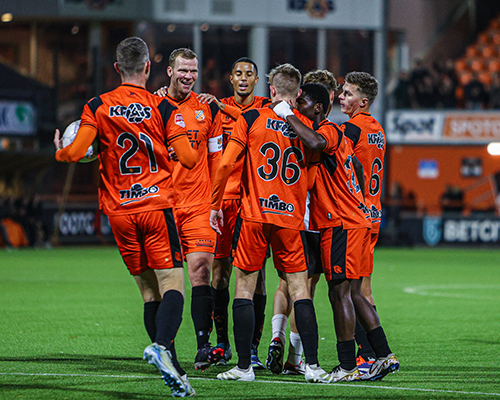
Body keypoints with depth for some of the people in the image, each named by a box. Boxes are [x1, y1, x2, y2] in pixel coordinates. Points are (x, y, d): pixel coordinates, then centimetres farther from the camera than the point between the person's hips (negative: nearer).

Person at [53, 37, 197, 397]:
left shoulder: (97, 107, 1)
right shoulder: (164, 109, -3)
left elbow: (76, 152, -5)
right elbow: (188, 158, -6)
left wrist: (59, 150, 17)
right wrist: (185, 137, 15)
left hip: (119, 212, 3)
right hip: (157, 205, -3)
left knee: (149, 291, 8)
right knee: (172, 284, -6)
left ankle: (174, 371, 6)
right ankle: (162, 345, -33)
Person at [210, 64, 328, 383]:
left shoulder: (252, 118, 0)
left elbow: (226, 164, -4)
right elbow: (309, 180, 7)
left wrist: (216, 204, 6)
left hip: (255, 215, -2)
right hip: (291, 219, 2)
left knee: (245, 287, 5)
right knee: (300, 288, 5)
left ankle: (244, 366, 3)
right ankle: (312, 365, -2)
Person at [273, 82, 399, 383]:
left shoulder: (328, 130, -13)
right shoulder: (336, 133, 19)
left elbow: (316, 142, -34)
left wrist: (289, 116, -25)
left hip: (340, 224, -10)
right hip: (357, 220, 10)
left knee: (340, 293, -8)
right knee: (353, 293, 11)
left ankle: (348, 367, -7)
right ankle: (385, 355, 11)